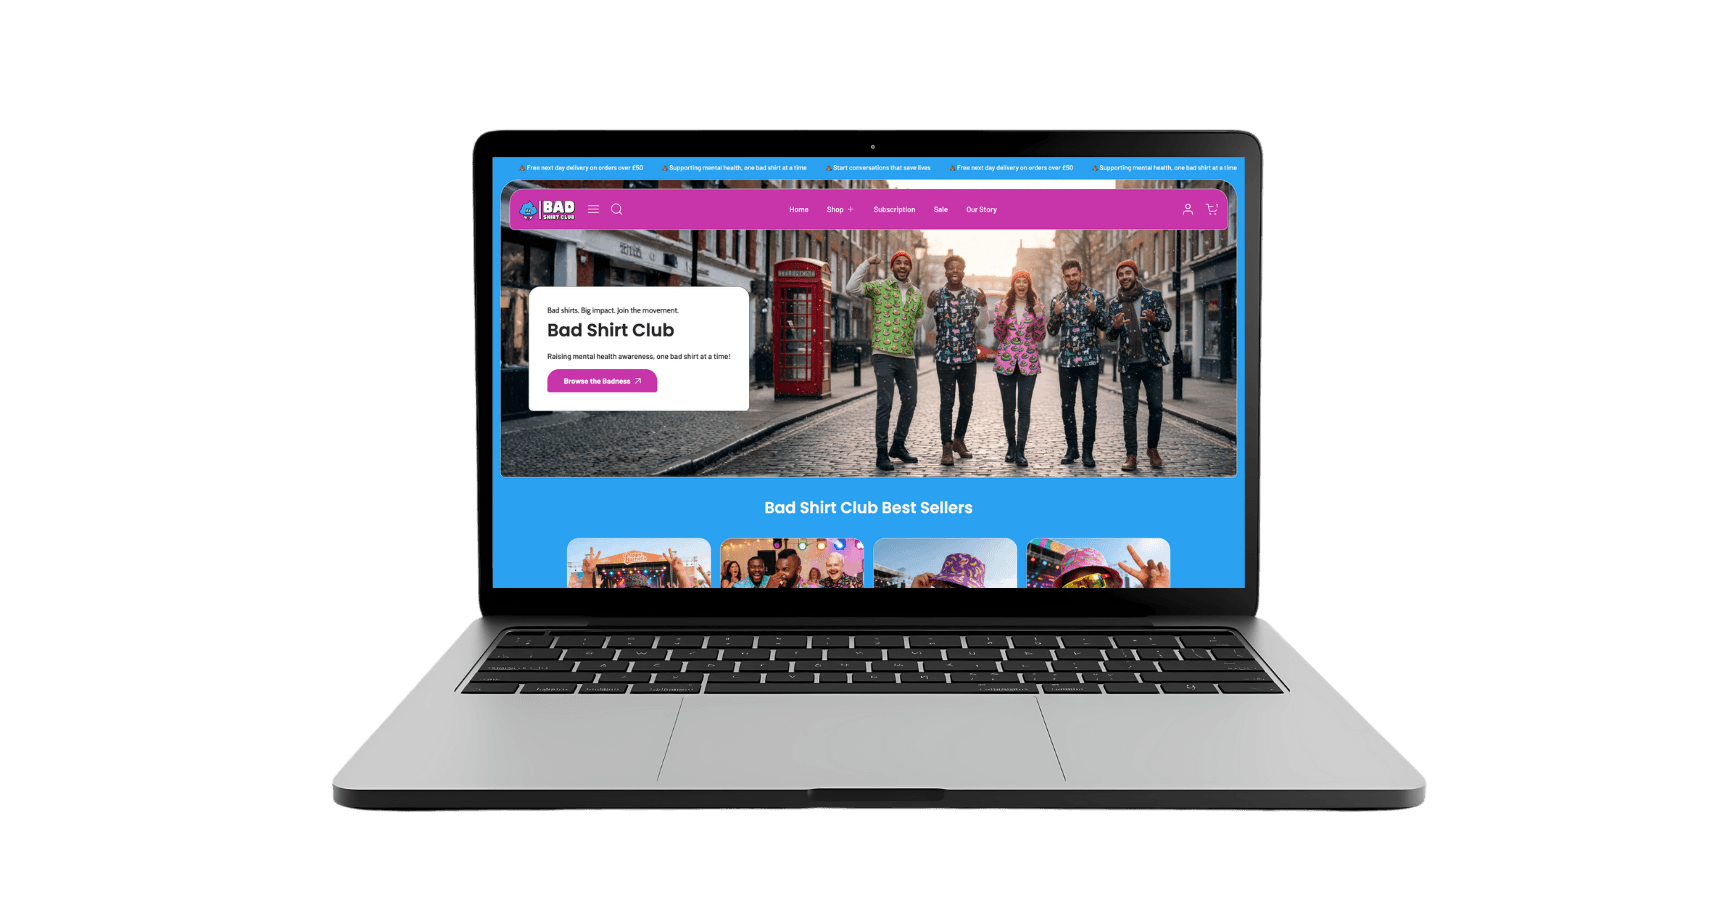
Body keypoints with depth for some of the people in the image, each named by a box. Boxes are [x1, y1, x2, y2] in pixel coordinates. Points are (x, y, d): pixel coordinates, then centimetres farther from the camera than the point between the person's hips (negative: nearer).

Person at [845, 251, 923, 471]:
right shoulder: (879, 287, 2)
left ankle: (898, 446, 25)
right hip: (884, 354, -6)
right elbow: (851, 288, -13)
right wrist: (867, 264, -13)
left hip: (907, 356, 6)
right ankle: (881, 453, -2)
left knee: (910, 402, 9)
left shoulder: (916, 295, 15)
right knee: (885, 403, -9)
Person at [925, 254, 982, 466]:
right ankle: (947, 447, -1)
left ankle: (959, 440, 26)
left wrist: (983, 305, -12)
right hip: (945, 357, -2)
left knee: (967, 402, 9)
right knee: (947, 402, -4)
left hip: (969, 357, 2)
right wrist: (929, 307, -13)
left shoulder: (974, 295, 4)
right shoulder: (937, 296, 2)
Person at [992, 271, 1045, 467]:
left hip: (1028, 362, 0)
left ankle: (1020, 451, -7)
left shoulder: (1036, 306, 8)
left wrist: (1038, 314, -8)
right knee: (1008, 407, 4)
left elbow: (1040, 337, 4)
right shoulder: (1002, 305, 7)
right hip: (1006, 361, 0)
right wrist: (1001, 314, -10)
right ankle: (1011, 445, 22)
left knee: (1024, 407, -8)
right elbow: (998, 335, 4)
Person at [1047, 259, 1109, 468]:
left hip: (1089, 359, -2)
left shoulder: (1095, 296, 3)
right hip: (1066, 360, 2)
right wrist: (1056, 314, -11)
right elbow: (1052, 330, 8)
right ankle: (1072, 448, 16)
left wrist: (1094, 310, -17)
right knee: (1067, 406, 5)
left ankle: (1087, 451, 0)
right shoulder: (1058, 299, 9)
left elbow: (1105, 325, 1)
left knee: (1090, 406, -5)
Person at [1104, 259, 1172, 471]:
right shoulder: (1115, 304, 10)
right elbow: (1109, 335, 7)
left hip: (1152, 362, -1)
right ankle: (1131, 456, 0)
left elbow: (1167, 324, -1)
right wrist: (1115, 326, -17)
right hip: (1129, 364, 1)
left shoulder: (1153, 296, 4)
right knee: (1129, 410, -2)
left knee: (1156, 407, 0)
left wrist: (1154, 319, -24)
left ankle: (1152, 449, 17)